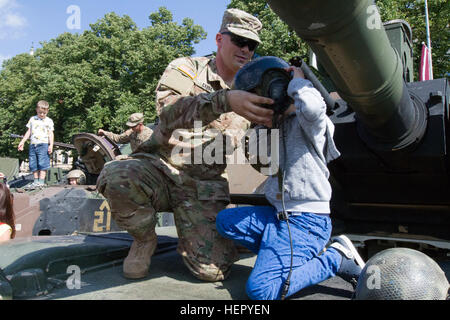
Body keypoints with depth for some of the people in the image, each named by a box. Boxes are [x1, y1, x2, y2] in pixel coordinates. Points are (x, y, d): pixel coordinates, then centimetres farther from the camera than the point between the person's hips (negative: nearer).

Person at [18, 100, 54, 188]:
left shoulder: (49, 121, 6)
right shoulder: (32, 119, 16)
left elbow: (50, 134, 1)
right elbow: (29, 132, 19)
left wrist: (51, 145, -9)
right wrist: (22, 142, 15)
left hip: (43, 144, -4)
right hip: (33, 144, 4)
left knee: (43, 164, -11)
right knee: (33, 164, 4)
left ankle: (41, 181, -10)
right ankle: (36, 181, 10)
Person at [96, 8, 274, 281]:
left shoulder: (251, 93, 12)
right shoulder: (186, 68, 2)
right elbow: (169, 110, -22)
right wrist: (225, 100, -37)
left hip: (205, 187, 2)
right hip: (160, 168, -1)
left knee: (213, 270, -17)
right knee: (116, 177, -34)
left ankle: (204, 232, 19)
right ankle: (145, 238, -2)